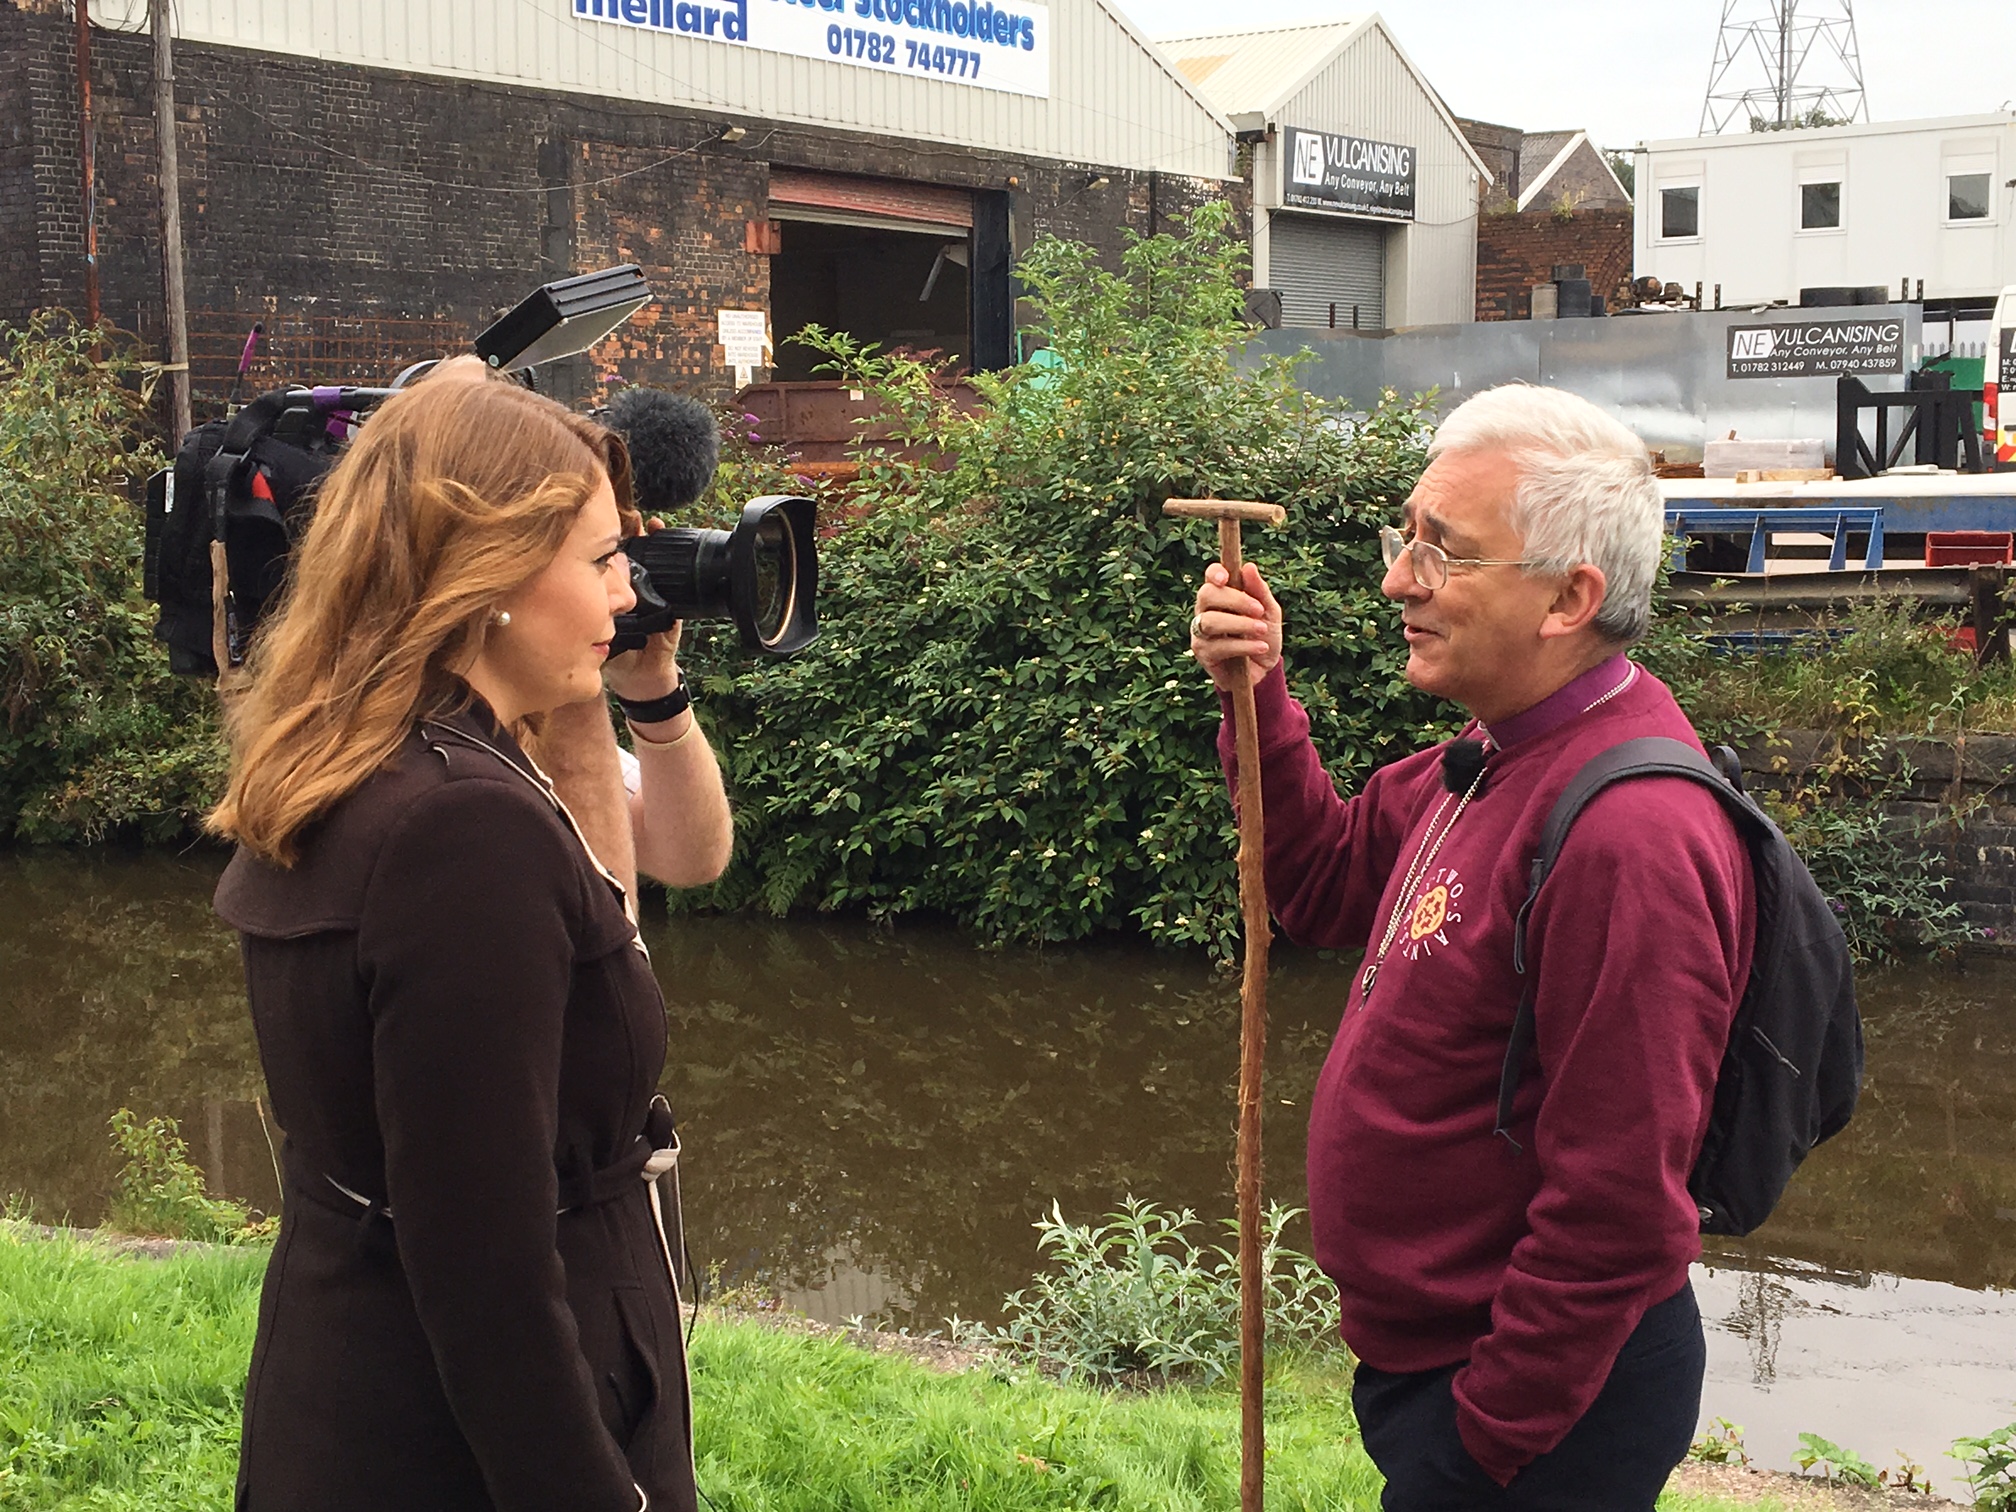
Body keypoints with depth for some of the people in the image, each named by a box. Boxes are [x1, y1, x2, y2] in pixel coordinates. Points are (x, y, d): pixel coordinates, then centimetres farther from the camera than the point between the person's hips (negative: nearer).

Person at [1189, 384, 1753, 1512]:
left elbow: (1616, 1209, -28)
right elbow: (1331, 888, 16)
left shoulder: (1628, 834, -29)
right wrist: (1259, 701, 1)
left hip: (1543, 1406, -9)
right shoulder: (1503, 754, 3)